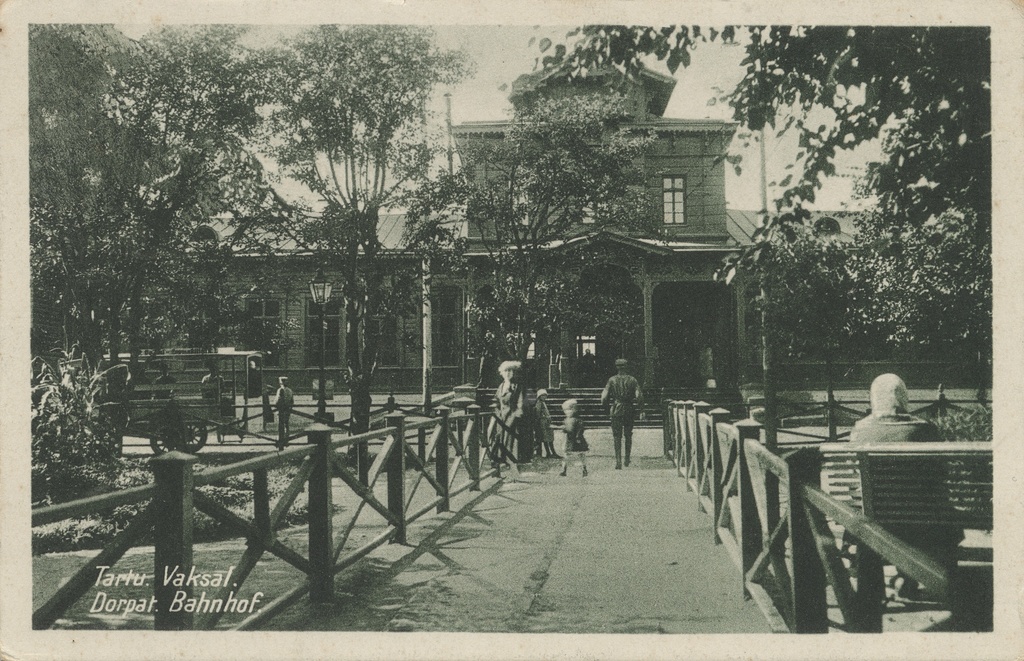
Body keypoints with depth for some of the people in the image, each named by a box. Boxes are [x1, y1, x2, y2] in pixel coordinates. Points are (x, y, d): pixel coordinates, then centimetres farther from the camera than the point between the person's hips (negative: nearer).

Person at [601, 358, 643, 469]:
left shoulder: (612, 380, -4)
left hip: (616, 411, -1)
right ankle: (627, 459, 20)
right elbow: (639, 396, -7)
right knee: (628, 435, 19)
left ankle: (618, 462, -4)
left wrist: (606, 402, 12)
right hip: (629, 411, 1)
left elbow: (604, 397, -8)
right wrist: (634, 401, 13)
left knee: (617, 437, 3)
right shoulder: (633, 379, -2)